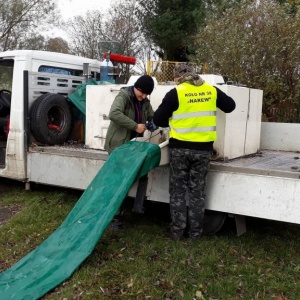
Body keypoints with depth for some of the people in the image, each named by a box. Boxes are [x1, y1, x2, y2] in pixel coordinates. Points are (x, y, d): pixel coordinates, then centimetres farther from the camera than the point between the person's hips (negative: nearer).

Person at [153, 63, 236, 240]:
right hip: (203, 148, 3)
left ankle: (177, 231, 14)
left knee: (178, 190, 10)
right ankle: (195, 231, 19)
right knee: (197, 191, 12)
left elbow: (158, 119, -2)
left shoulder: (176, 93, -7)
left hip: (180, 147, -2)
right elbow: (230, 106, 18)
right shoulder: (212, 90, 3)